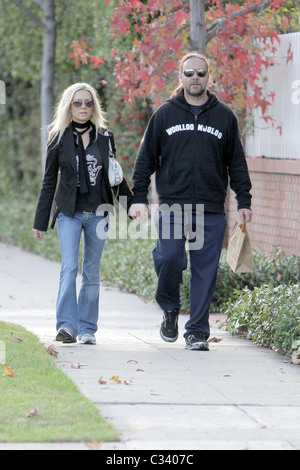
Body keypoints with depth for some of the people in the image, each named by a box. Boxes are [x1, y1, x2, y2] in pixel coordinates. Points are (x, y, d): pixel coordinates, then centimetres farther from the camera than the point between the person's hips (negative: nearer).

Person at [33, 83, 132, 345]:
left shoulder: (104, 137, 7)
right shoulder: (59, 138, 2)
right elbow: (49, 182, 5)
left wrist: (132, 205, 15)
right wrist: (40, 222, 5)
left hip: (98, 213, 2)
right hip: (69, 213, -2)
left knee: (92, 272, 5)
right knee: (69, 267, -15)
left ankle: (87, 328, 10)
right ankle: (67, 325, -15)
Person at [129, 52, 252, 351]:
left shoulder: (224, 117, 11)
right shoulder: (164, 115, 9)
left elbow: (237, 163, 14)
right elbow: (146, 158, 10)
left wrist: (244, 201, 7)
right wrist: (139, 197, 3)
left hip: (212, 210, 1)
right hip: (172, 206, -1)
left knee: (205, 270, -1)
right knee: (169, 258, -13)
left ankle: (197, 331, 6)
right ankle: (170, 309, 15)